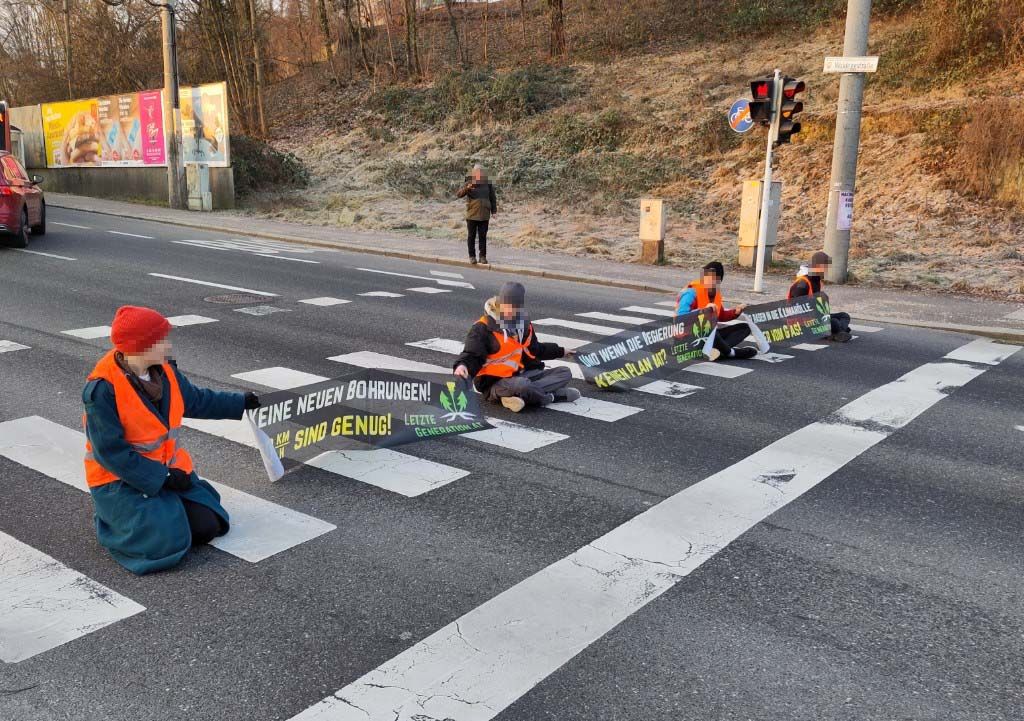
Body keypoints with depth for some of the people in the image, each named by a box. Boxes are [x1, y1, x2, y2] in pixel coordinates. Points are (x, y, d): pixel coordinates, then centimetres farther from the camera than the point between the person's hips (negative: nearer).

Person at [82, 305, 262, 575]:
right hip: (120, 478, -6)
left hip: (167, 469, 6)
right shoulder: (103, 390, -24)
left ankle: (159, 508, 20)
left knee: (206, 526, -5)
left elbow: (197, 401, 17)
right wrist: (161, 478, -23)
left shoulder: (165, 371, -3)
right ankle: (112, 515, 7)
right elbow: (111, 452, -23)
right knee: (168, 541, -21)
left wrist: (242, 402, 18)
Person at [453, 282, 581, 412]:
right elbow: (472, 355, -14)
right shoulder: (483, 328, -11)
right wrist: (462, 366, -37)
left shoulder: (524, 324, 11)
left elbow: (535, 349, 27)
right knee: (521, 385, -40)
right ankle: (552, 397, -13)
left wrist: (561, 352, 34)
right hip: (494, 383, -7)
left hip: (520, 375, 8)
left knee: (565, 373, 1)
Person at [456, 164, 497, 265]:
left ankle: (483, 257, 10)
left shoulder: (488, 185, 6)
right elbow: (458, 194, -14)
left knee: (483, 237, 4)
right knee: (471, 236, 3)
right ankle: (472, 256, 11)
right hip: (472, 216, -2)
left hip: (484, 216, 2)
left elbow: (493, 199, 14)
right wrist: (467, 188, -32)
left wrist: (494, 210, 6)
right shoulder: (469, 184, -2)